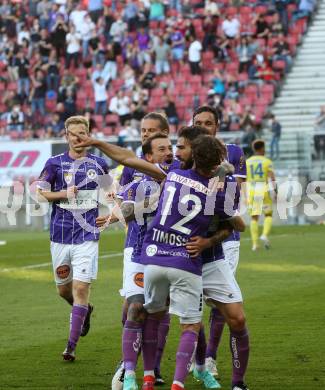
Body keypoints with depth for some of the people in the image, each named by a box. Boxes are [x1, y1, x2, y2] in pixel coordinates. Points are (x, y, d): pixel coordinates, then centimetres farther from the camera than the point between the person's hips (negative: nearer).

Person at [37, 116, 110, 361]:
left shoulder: (98, 164, 5)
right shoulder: (55, 163, 1)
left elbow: (110, 190, 22)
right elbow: (39, 192, 0)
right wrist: (63, 194, -13)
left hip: (87, 235, -1)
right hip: (60, 235, 1)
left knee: (81, 288, -11)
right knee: (63, 289, 11)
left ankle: (72, 345, -8)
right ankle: (85, 310, 44)